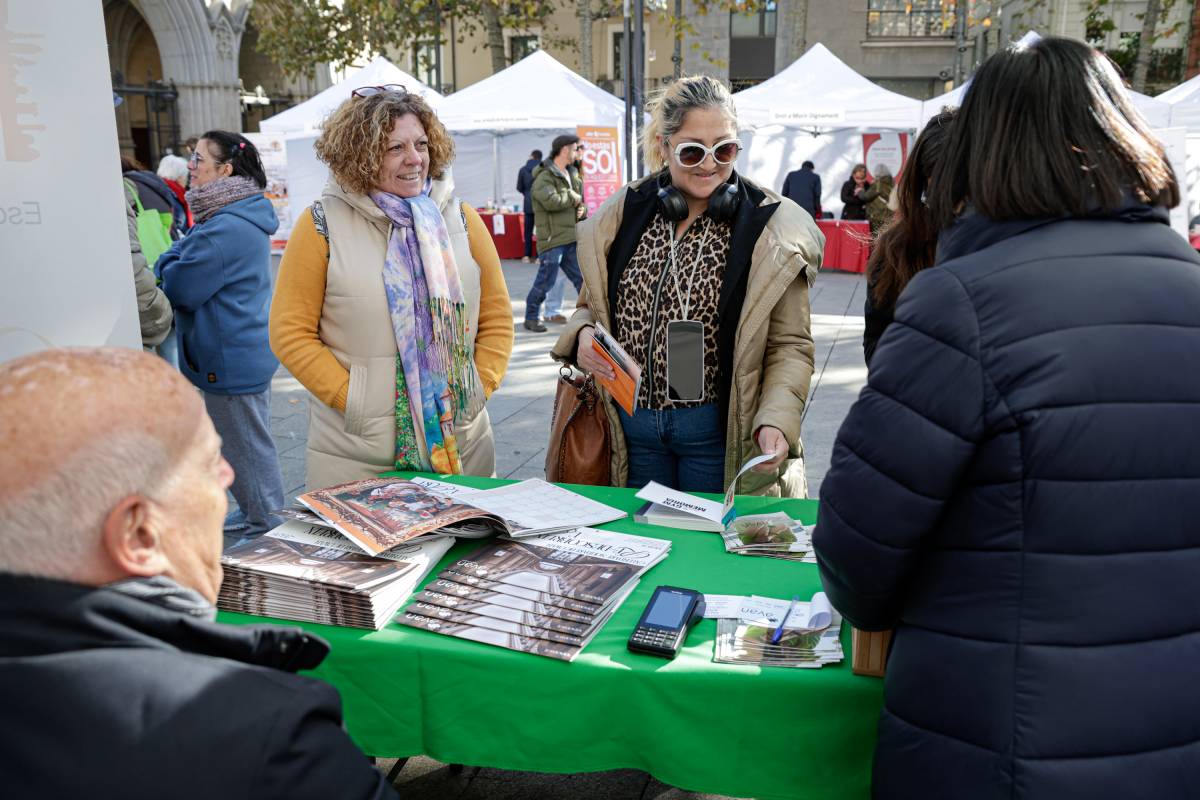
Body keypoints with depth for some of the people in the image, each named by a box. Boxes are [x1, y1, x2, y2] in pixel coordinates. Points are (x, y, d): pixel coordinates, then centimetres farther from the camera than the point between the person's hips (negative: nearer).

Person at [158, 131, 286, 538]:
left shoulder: (225, 229, -24)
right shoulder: (246, 219, 10)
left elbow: (180, 289, -20)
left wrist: (171, 258, -1)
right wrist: (182, 256, 2)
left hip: (230, 362, -11)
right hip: (249, 353, 11)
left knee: (246, 447, 3)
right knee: (253, 442, 21)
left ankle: (266, 525, 15)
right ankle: (256, 516, 35)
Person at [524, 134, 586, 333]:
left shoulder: (572, 175, 18)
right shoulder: (544, 177, -10)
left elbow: (580, 201, 29)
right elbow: (552, 201, -27)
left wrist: (582, 209, 4)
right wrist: (572, 197, -10)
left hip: (571, 239, 8)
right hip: (552, 239, -8)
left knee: (583, 279, 8)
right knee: (545, 281, -3)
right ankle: (531, 318, 12)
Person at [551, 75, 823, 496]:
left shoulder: (771, 228, -7)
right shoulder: (622, 216, 2)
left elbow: (790, 346, -6)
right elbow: (590, 304, 13)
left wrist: (774, 422, -21)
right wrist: (584, 333, -9)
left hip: (716, 430, -3)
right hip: (630, 429, 3)